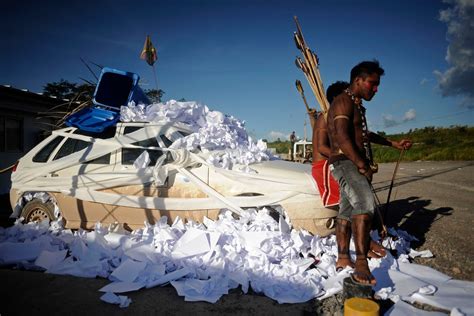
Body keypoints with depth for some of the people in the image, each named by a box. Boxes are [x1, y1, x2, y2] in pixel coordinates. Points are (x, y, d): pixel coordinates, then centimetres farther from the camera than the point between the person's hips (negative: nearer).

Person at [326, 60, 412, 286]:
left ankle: (343, 257, 20)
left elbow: (364, 134, 36)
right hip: (345, 162, -10)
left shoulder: (356, 105, 24)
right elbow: (342, 138, -20)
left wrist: (394, 144, 39)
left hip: (354, 165, 11)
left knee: (347, 211, 12)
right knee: (365, 204, -27)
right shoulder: (343, 102, -9)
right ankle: (361, 264, -31)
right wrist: (362, 165, -18)